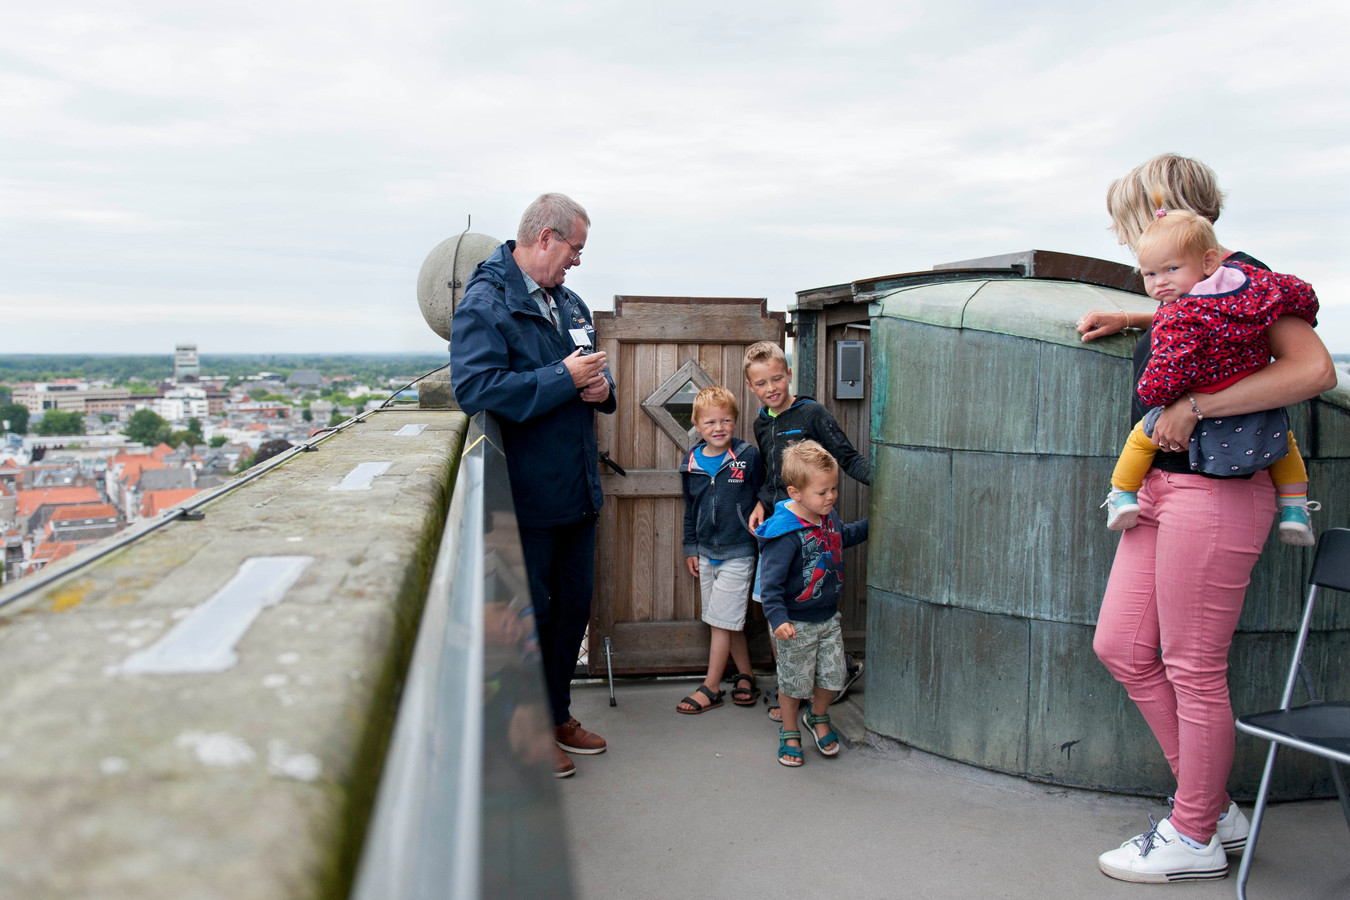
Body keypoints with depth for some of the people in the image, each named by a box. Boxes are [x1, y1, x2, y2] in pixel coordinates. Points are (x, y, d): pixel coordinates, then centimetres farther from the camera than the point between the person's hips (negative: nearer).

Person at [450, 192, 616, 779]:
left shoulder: (567, 302, 14)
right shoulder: (483, 304, -13)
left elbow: (592, 368, 26)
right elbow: (476, 389, -26)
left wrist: (602, 386, 1)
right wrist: (564, 378, -22)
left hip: (578, 490, 8)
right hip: (527, 497, -8)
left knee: (574, 605, 17)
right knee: (530, 614, 3)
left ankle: (558, 714, 34)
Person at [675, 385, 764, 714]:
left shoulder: (749, 458, -9)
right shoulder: (691, 464, 3)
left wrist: (765, 545, 0)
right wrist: (690, 548, 13)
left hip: (738, 554, -5)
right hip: (706, 553, 5)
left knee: (722, 621, -3)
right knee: (730, 621, 12)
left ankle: (709, 689, 6)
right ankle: (746, 676, 27)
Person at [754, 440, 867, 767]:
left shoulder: (828, 516, -1)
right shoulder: (785, 532, -26)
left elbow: (844, 536, 24)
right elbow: (770, 580, -27)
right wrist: (778, 618, -35)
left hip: (828, 617, 7)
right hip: (797, 624, -7)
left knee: (831, 675, 14)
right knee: (794, 681, 9)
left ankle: (818, 717, 43)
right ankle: (789, 733, 32)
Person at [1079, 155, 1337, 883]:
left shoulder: (1241, 276, -10)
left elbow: (1313, 370, -23)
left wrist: (1193, 408, -23)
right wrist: (1130, 319, 26)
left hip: (1213, 493, -9)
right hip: (1161, 489, 9)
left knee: (1193, 670, 0)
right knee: (1121, 648, 11)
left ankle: (1195, 838, 18)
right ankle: (1215, 807, 26)